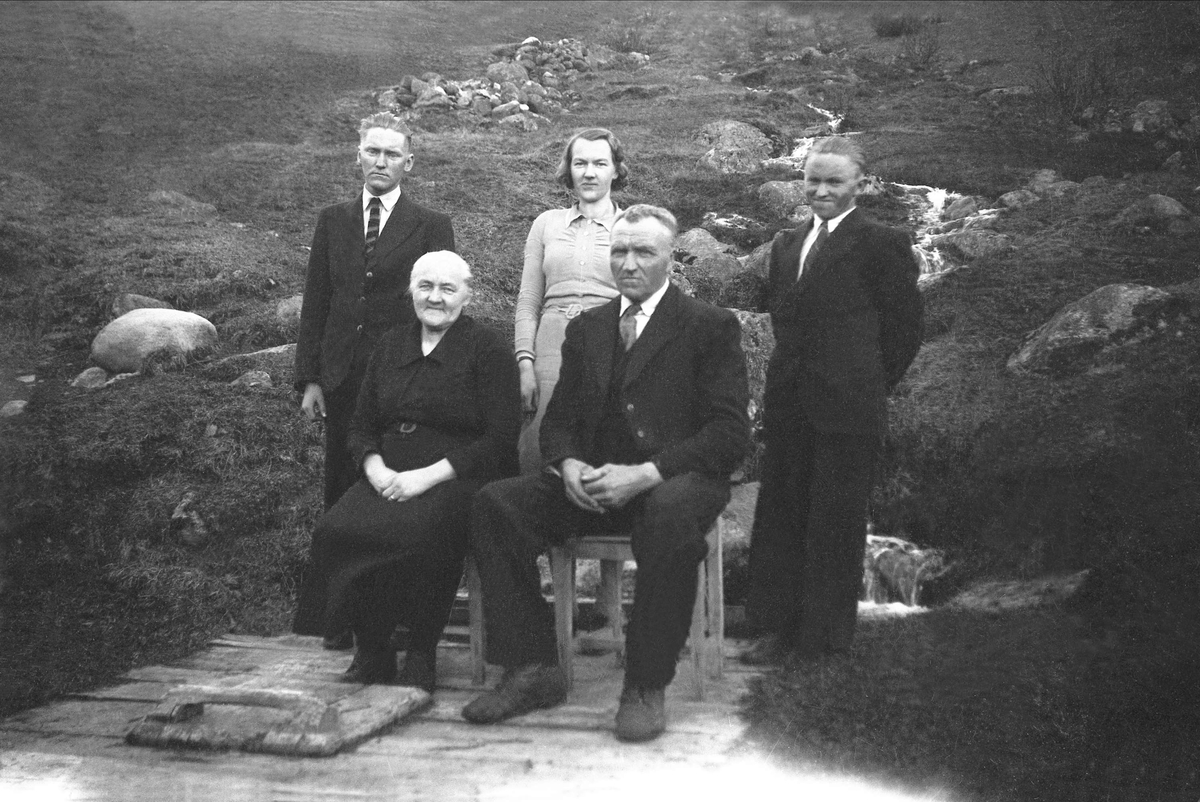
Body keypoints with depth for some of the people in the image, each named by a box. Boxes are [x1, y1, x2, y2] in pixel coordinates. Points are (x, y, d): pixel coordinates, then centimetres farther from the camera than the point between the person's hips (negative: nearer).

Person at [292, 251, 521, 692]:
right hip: (389, 479, 5)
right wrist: (377, 469, -5)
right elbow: (361, 428, 18)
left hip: (460, 479, -5)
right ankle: (372, 649, -10)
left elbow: (499, 440, -7)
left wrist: (428, 475, -15)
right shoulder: (389, 346, 19)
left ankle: (421, 652, -16)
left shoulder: (487, 349, 2)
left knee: (420, 533, -37)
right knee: (335, 531, -25)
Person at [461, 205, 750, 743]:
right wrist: (568, 465, -7)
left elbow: (730, 434, -8)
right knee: (494, 503, -19)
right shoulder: (585, 329, 18)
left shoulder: (710, 327, 1)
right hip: (592, 483, 5)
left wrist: (647, 474, -21)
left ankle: (645, 686, -25)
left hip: (672, 481, -5)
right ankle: (532, 669, -13)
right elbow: (558, 420, 18)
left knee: (670, 513, -40)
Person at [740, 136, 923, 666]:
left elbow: (905, 325, -2)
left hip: (846, 408, -6)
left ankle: (826, 635, 14)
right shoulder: (786, 245, 15)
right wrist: (794, 373, 13)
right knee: (779, 516, 10)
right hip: (788, 404, 7)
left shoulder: (881, 245, -5)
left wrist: (869, 383, 2)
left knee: (834, 523, 2)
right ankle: (779, 628, 19)